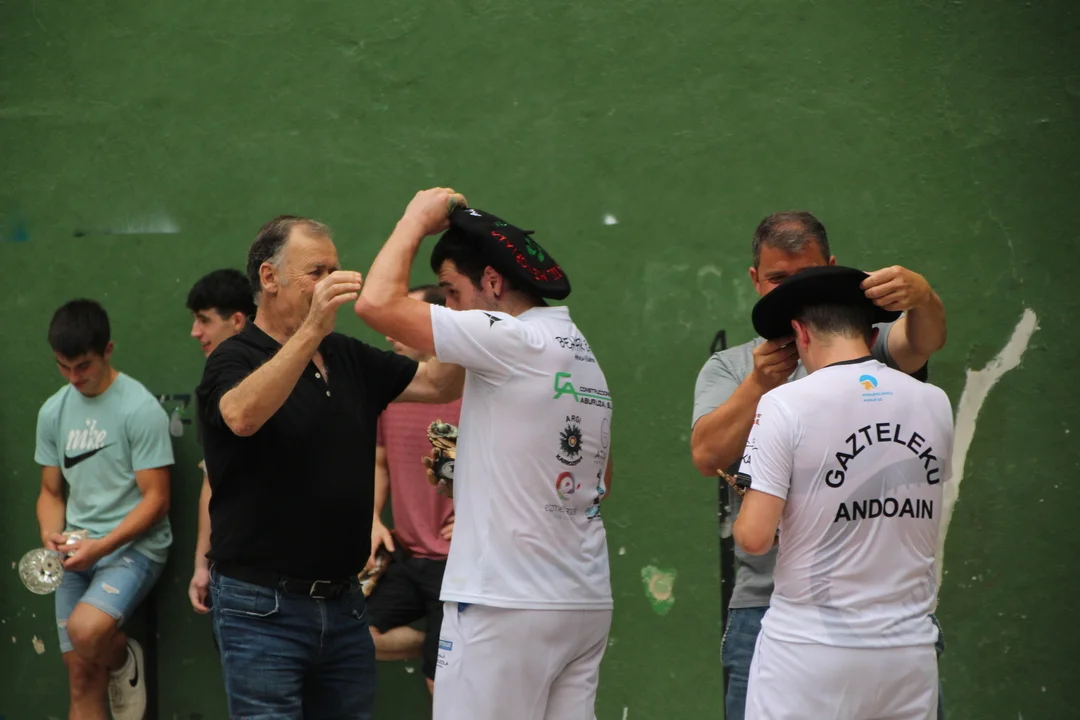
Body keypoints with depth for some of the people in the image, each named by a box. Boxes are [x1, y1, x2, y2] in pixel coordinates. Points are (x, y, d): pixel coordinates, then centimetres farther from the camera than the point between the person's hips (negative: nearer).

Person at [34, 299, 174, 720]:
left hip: (134, 547, -6)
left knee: (85, 630, -31)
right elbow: (51, 491, 14)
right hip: (78, 553, 6)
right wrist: (51, 534, -7)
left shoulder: (140, 409, -12)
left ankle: (124, 661, 2)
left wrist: (102, 546, -23)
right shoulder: (53, 412, 7)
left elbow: (156, 500, -13)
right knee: (82, 680, 4)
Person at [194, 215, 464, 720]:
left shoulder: (349, 359, 13)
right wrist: (312, 331, -36)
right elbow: (242, 416, -29)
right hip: (263, 607, -6)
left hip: (344, 603, 6)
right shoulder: (234, 360, -7)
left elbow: (439, 384, 7)